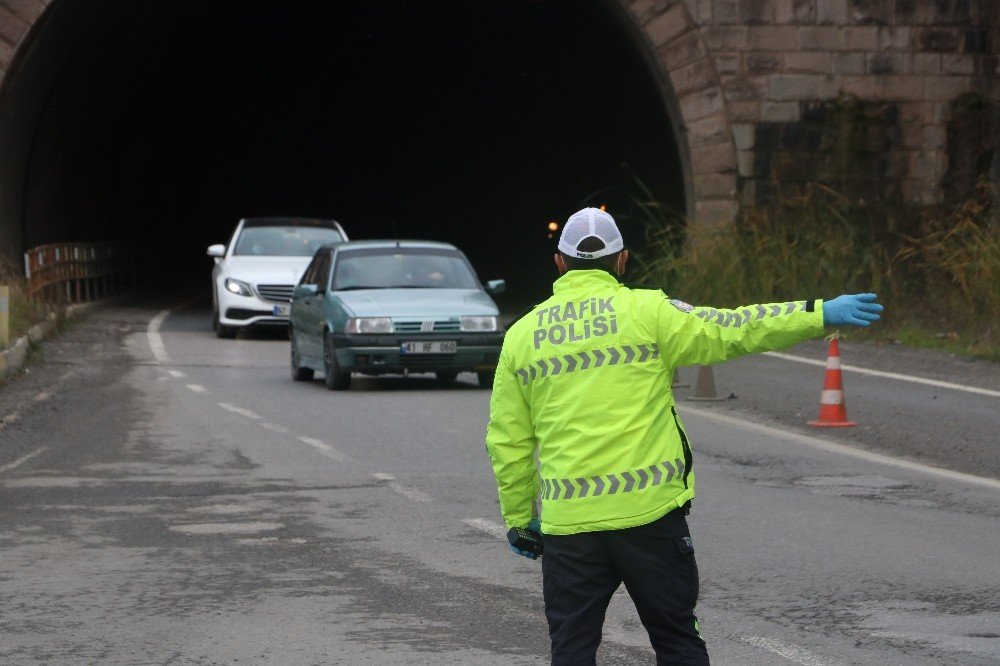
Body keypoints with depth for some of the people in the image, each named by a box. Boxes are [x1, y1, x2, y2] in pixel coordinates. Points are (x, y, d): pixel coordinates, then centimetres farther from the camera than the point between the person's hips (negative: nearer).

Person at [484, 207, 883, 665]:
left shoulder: (521, 335, 7)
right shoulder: (646, 312, -2)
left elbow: (508, 442, 10)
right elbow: (732, 331, -6)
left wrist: (519, 518, 19)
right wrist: (820, 315, 0)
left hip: (568, 523, 2)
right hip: (649, 510, -2)